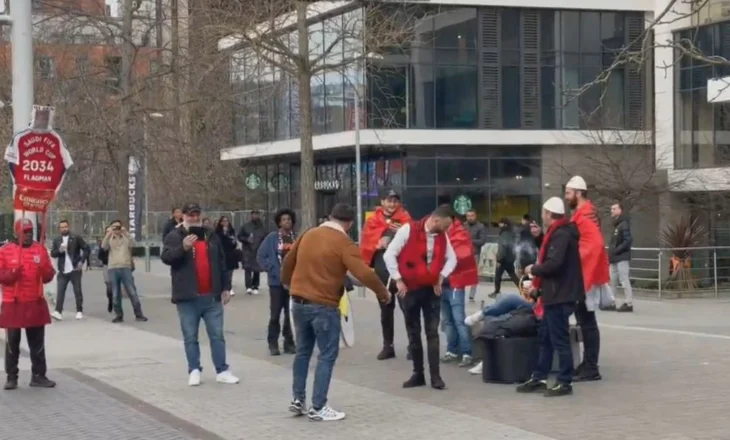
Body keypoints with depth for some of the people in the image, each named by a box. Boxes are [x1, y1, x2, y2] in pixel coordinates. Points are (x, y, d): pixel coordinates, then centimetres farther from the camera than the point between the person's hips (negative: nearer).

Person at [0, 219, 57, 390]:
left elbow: (49, 276, 7)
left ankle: (38, 376, 13)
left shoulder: (40, 249, 6)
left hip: (36, 304, 2)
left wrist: (45, 271, -15)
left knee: (37, 342, 6)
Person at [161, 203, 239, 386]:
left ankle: (222, 371, 9)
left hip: (211, 296, 3)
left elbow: (222, 263, 16)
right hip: (187, 297, -3)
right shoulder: (174, 237, 0)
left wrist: (226, 287, 11)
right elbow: (165, 257, -17)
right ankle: (194, 371, 12)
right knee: (190, 337, 4)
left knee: (217, 335, 5)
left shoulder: (211, 235, 12)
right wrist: (183, 247, -32)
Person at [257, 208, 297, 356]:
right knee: (275, 314, 0)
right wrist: (274, 270, -9)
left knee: (291, 314, 8)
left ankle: (289, 343, 17)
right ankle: (273, 344, 8)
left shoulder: (297, 239, 5)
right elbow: (261, 257, -3)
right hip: (277, 281, -3)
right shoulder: (272, 238, -3)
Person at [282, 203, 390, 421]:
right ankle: (318, 407, 0)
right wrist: (383, 292, -6)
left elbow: (288, 261, 19)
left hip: (299, 302, 7)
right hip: (324, 306, -7)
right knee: (327, 356, 1)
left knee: (303, 351, 18)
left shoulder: (308, 235, 7)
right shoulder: (343, 243, -12)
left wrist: (288, 283, 37)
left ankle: (297, 399, 22)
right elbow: (364, 273, -20)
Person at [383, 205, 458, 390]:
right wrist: (398, 280, -12)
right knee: (413, 333, 6)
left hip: (431, 289, 3)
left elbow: (452, 258, 14)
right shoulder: (408, 229, -14)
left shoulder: (442, 236, 1)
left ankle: (435, 376, 2)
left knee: (433, 332, 0)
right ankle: (418, 374, 15)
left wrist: (441, 276, -1)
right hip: (409, 289, -3)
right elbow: (389, 255, -13)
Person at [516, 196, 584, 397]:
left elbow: (554, 264, -28)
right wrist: (537, 285, 13)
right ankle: (540, 378, 21)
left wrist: (533, 269, -12)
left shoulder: (561, 234, -17)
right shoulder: (559, 232, 15)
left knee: (559, 339, -5)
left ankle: (565, 382, 1)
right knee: (545, 337, 15)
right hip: (556, 293, 11)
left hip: (560, 295, -11)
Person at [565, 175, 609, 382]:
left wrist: (584, 272, -27)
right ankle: (588, 363, 19)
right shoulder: (583, 213, 16)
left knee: (587, 322, -8)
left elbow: (595, 245, -27)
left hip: (585, 276, -10)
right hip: (584, 275, 10)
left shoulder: (584, 215, -16)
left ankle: (591, 368, -6)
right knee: (585, 321, 13)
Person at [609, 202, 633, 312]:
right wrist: (611, 252, 9)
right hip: (615, 258, 10)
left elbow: (628, 240, -19)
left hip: (622, 258, -10)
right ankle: (611, 302, 17)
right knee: (611, 281, 11)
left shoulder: (624, 224, -10)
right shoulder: (616, 225, 18)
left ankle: (629, 303, -4)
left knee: (624, 281, -7)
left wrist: (616, 250, -19)